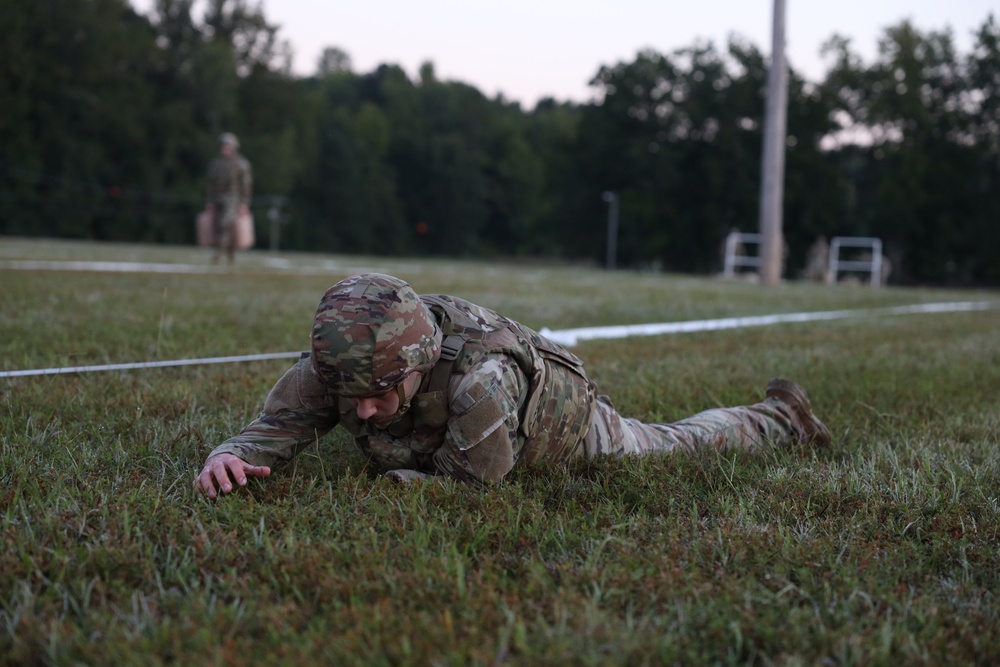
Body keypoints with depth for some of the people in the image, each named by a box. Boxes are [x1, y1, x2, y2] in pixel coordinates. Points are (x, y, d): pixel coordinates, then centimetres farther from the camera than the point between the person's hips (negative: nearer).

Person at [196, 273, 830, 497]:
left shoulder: (479, 377, -51)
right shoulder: (336, 364, -35)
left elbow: (471, 485, -38)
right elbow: (274, 428, -31)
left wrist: (390, 476, -43)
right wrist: (230, 456, -51)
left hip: (573, 429, -5)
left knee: (671, 446, 21)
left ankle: (781, 417, 50)